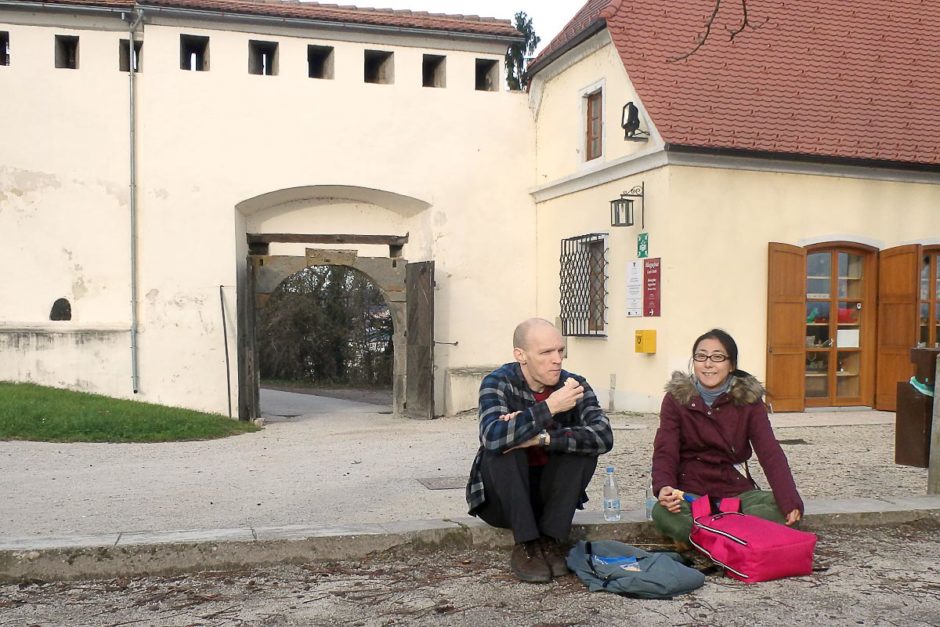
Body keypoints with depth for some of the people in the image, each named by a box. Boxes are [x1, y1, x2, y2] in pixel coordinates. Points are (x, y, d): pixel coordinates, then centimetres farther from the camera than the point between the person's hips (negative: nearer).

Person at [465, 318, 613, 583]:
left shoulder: (575, 385, -7)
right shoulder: (498, 382, -16)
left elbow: (604, 436, -24)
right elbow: (493, 437, -35)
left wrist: (542, 438, -33)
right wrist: (550, 407, -35)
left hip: (551, 496, 3)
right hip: (502, 499, -2)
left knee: (583, 443, -21)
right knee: (503, 446, -30)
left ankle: (551, 541, -13)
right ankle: (525, 545, -20)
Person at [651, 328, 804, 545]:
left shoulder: (748, 399, 0)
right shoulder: (676, 398, -2)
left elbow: (770, 451, -10)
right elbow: (665, 451, -9)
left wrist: (790, 500, -27)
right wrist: (664, 487, -32)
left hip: (736, 489, 2)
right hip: (690, 490, -1)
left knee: (778, 507, -27)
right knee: (663, 514, -34)